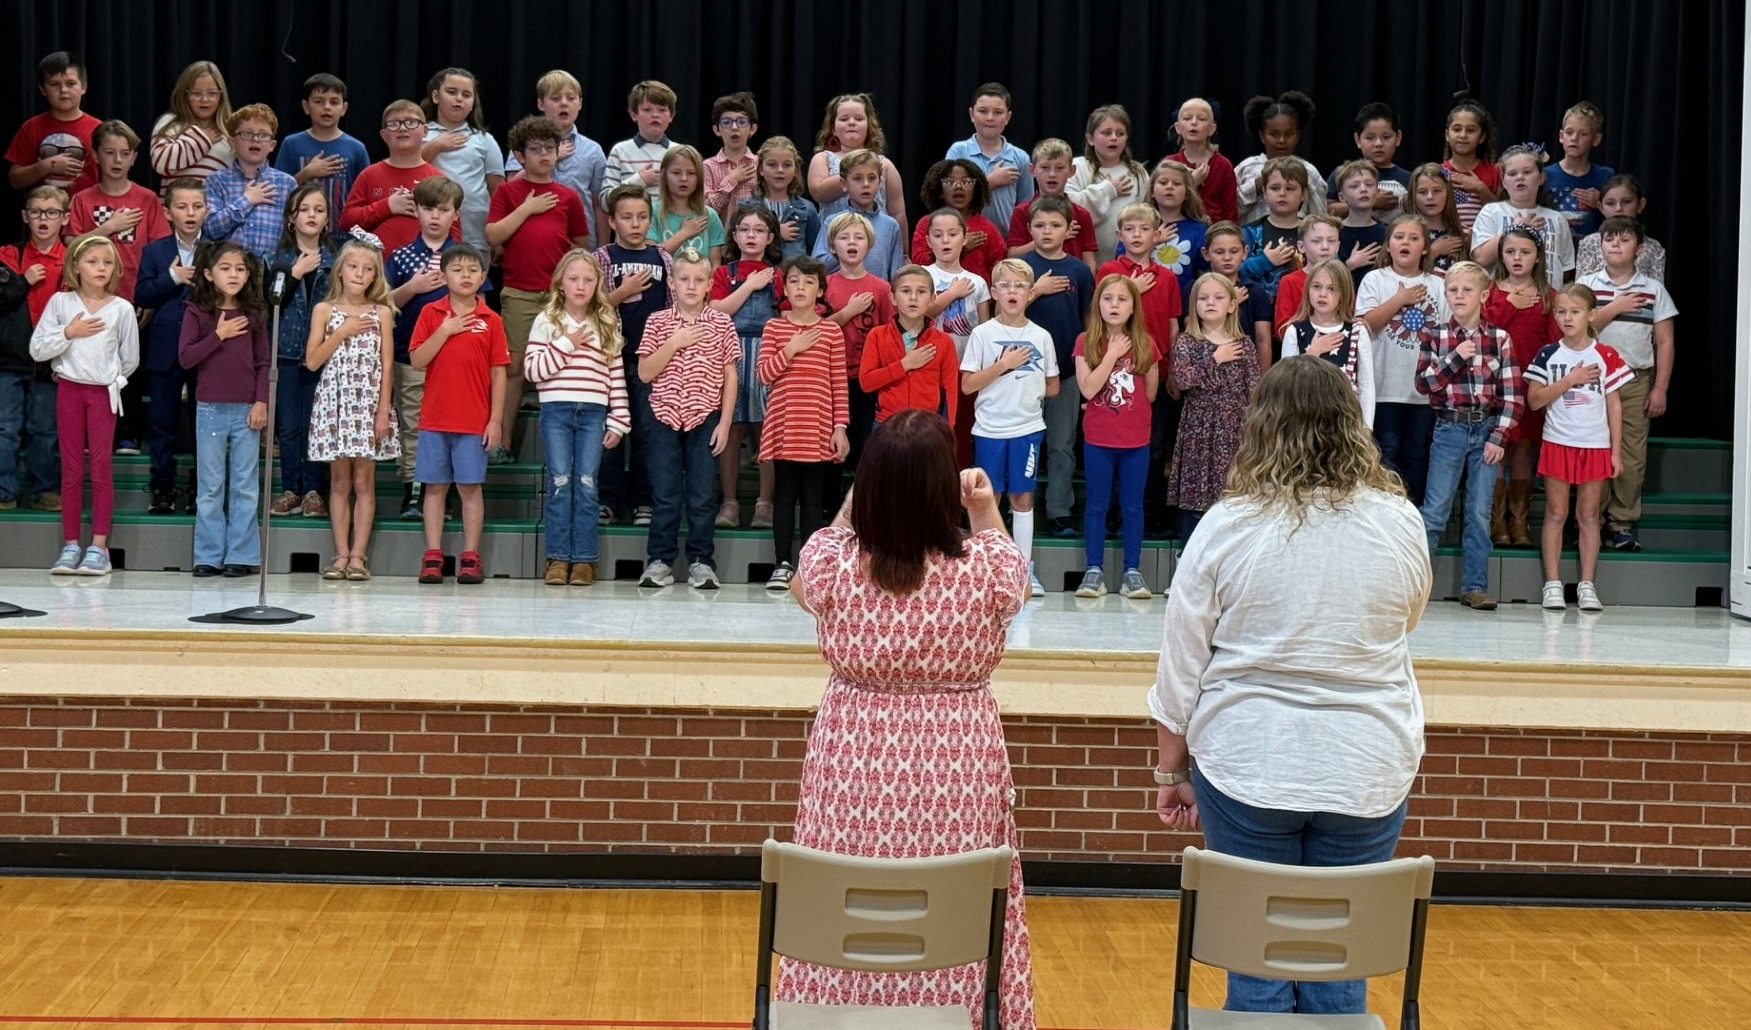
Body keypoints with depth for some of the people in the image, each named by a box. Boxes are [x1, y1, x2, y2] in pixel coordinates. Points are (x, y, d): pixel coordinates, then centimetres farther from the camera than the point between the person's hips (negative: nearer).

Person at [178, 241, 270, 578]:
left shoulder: (254, 313, 4)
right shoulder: (197, 312, 0)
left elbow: (263, 362, 6)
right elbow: (185, 357, -8)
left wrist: (261, 401, -3)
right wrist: (218, 335, -14)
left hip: (247, 410, 1)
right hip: (210, 409, -1)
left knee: (245, 486, 3)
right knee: (209, 487, 5)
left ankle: (241, 556, 9)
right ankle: (209, 556, 10)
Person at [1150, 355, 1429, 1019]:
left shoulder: (1228, 527, -8)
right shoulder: (1400, 523, -4)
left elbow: (1180, 666, -2)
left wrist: (1171, 770, 9)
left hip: (1246, 765, -1)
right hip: (1368, 772, 1)